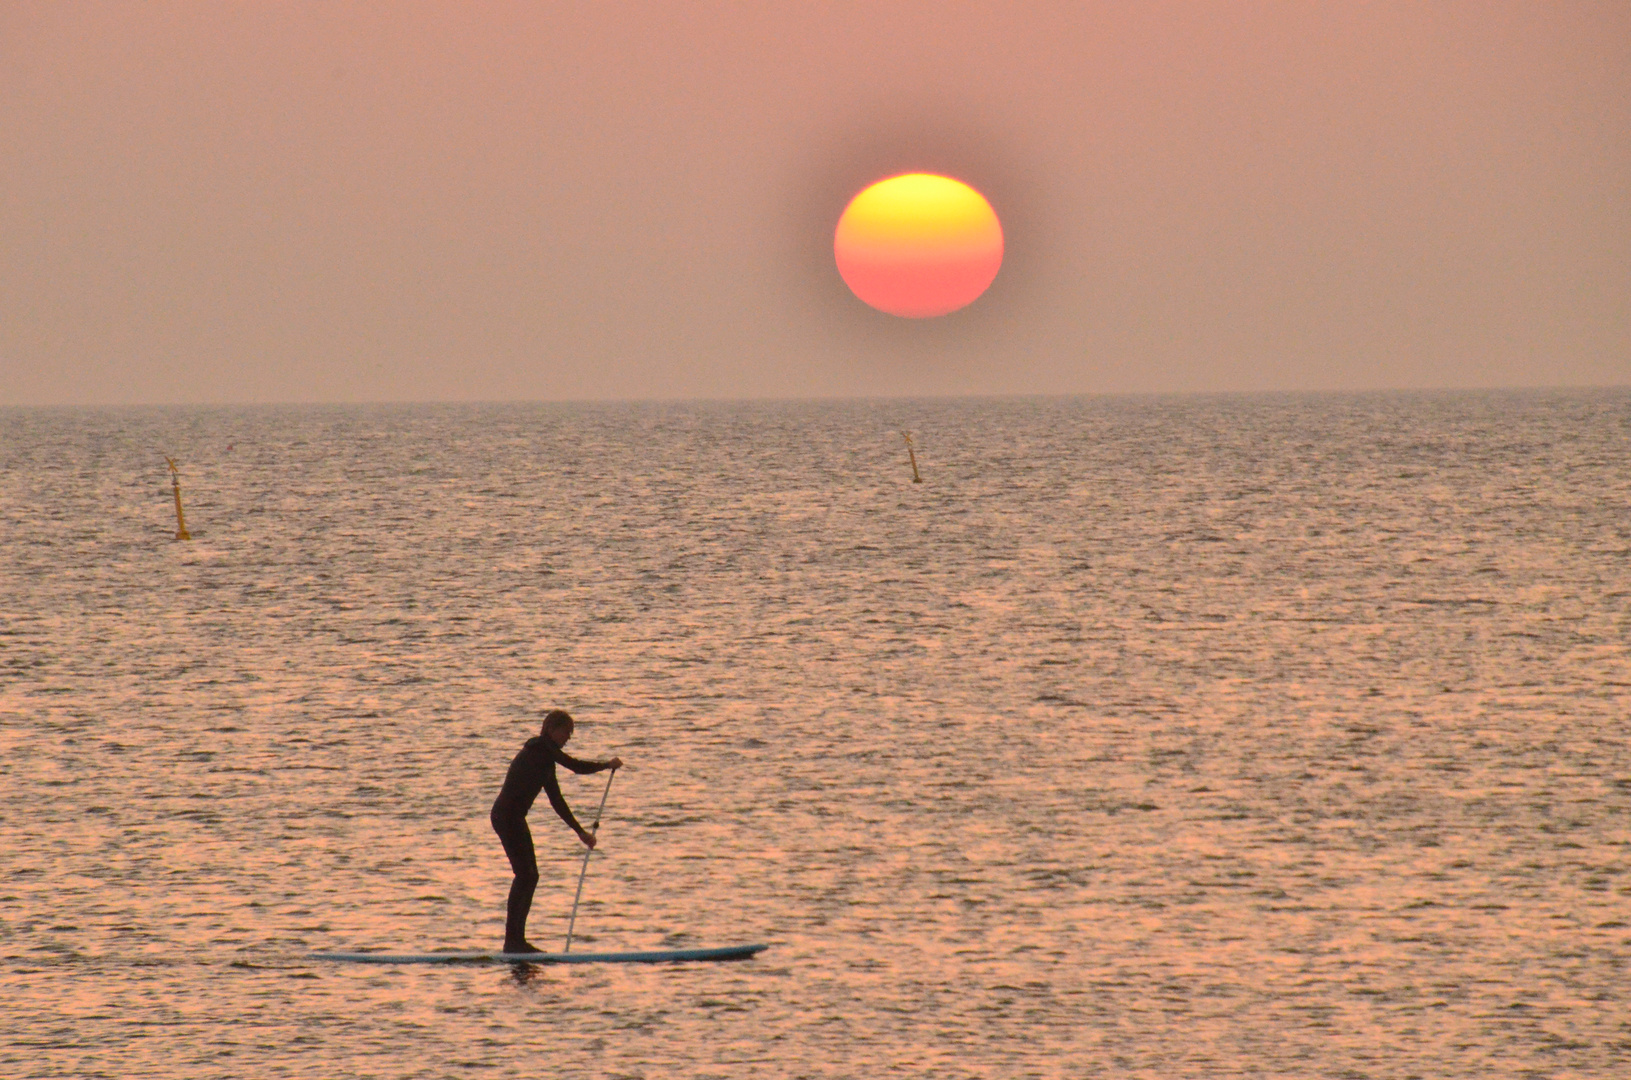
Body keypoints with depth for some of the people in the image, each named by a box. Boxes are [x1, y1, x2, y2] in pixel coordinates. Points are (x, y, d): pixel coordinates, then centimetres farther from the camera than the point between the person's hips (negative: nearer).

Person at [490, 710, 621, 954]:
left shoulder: (546, 758, 19)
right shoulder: (539, 748, -9)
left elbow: (557, 802, 23)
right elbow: (577, 767, -17)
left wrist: (581, 832, 21)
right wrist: (608, 765, -1)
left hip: (513, 818, 10)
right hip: (507, 816, -10)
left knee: (528, 876, 12)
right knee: (525, 875, -12)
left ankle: (516, 940, 15)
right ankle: (513, 940, -12)